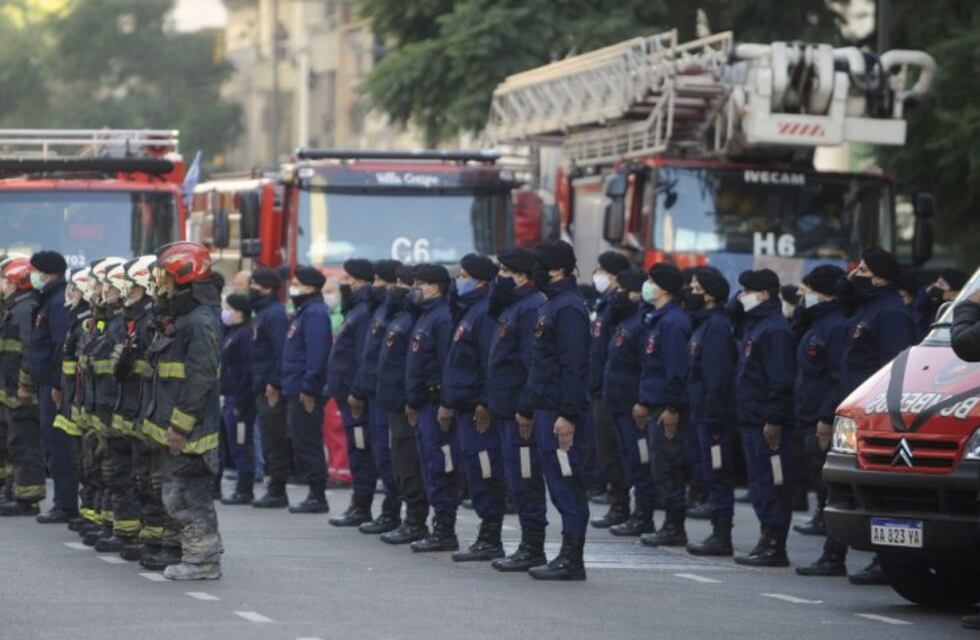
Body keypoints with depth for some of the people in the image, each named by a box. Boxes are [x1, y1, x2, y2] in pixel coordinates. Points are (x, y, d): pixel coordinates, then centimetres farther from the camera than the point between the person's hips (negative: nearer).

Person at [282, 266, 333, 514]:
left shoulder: (315, 313, -14)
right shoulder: (304, 311, 19)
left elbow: (316, 353, -22)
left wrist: (308, 388, -24)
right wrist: (290, 385, 20)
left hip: (306, 393, -10)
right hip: (297, 391, 10)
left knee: (307, 444, -7)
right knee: (301, 443, 12)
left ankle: (317, 497, -4)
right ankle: (315, 495, 15)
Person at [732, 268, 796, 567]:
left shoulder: (774, 329, -13)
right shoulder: (753, 325, 19)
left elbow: (780, 380, -19)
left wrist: (773, 419, -22)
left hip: (768, 422, -10)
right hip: (752, 419, 10)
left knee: (770, 483, -8)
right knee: (760, 483, 11)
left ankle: (775, 547, -7)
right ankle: (768, 540, 14)